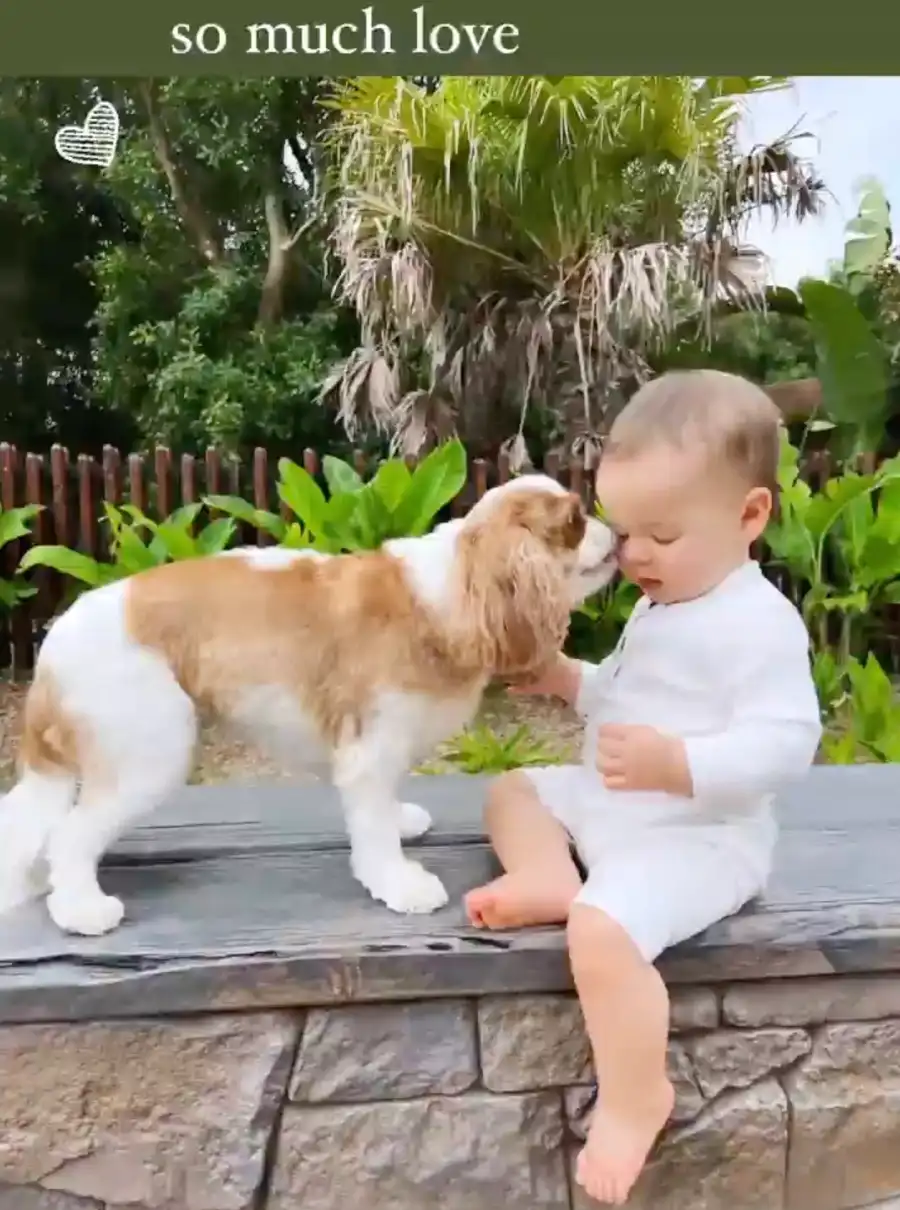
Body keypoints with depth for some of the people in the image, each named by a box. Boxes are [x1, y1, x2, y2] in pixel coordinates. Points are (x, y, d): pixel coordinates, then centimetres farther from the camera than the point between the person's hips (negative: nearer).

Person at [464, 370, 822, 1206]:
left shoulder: (757, 623, -21)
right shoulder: (660, 606, 10)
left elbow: (784, 743, -27)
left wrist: (677, 765, -39)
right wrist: (573, 683, 6)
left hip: (694, 837, -10)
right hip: (614, 809, 10)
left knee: (603, 930, -32)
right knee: (513, 790, 20)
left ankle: (634, 1095, -9)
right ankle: (554, 880, -9)